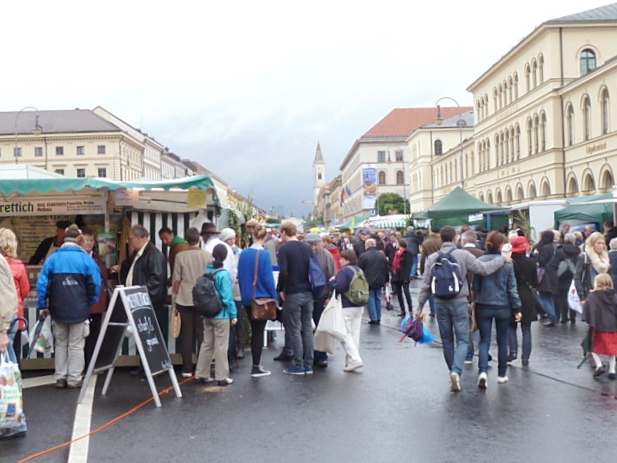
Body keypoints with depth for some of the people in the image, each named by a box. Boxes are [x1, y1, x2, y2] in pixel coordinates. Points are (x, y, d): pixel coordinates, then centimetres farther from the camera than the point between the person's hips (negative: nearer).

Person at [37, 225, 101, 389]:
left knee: (60, 344, 16)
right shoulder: (86, 259, -7)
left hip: (58, 309, 2)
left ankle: (60, 378, 18)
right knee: (76, 345, 8)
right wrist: (90, 302, 9)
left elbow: (42, 283, -3)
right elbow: (95, 284, -7)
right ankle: (74, 379, 9)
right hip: (79, 309, -2)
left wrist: (43, 305, 7)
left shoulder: (52, 258, -2)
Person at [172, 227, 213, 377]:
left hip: (184, 300, 0)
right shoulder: (208, 256, -2)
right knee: (202, 334, 7)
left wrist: (175, 299, 11)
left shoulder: (180, 256, -4)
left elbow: (176, 280, -1)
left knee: (186, 334, 5)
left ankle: (187, 369, 7)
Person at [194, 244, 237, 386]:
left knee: (207, 344, 15)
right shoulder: (223, 274, -16)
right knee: (221, 346, 3)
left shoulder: (207, 271, 1)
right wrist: (233, 314, -8)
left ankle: (201, 374, 21)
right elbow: (227, 297, -16)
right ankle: (221, 377, 9)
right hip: (221, 315, -6)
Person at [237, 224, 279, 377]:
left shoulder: (243, 253, 2)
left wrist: (244, 294, 15)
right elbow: (268, 277, -14)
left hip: (247, 298, 5)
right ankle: (256, 367, 6)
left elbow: (239, 276, 6)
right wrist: (275, 297, -5)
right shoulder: (264, 254, -14)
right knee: (259, 331, 3)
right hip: (262, 297, -5)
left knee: (255, 330, 16)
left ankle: (256, 364, 23)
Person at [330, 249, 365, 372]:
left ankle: (355, 360, -12)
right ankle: (351, 361, 15)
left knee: (345, 334, -3)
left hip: (346, 307, -8)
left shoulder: (344, 271, -13)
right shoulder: (359, 270, 12)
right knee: (355, 334, 10)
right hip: (359, 307, 8)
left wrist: (332, 281, -4)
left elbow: (339, 287, -22)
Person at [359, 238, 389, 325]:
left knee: (371, 299, 1)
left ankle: (373, 319, 0)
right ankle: (378, 318, 17)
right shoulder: (382, 255, 6)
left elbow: (360, 270, -7)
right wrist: (386, 280, 18)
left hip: (369, 281, -5)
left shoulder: (363, 256, -10)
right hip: (379, 281, 5)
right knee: (378, 299, 14)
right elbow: (387, 269, 10)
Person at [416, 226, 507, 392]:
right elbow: (484, 269, -8)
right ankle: (456, 371, -19)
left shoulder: (432, 258, 1)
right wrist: (502, 259, 6)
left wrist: (420, 306, 8)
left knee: (447, 341, 14)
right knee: (462, 340, 2)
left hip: (440, 304, 3)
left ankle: (453, 373, 23)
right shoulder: (463, 255, -8)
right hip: (459, 303, -3)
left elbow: (426, 284, 1)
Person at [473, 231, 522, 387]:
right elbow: (512, 288, -5)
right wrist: (517, 308, 2)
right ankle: (501, 375, 24)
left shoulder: (479, 261, -5)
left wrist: (473, 302, 13)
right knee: (502, 341, 16)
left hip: (483, 306, 0)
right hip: (503, 307, 0)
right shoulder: (507, 262, -7)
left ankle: (483, 371, -16)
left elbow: (475, 286, -1)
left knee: (484, 340, 5)